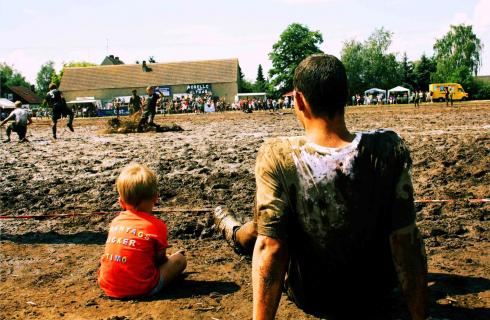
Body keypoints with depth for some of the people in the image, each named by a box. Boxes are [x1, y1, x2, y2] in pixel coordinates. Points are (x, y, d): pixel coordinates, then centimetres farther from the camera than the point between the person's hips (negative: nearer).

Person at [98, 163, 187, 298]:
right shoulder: (157, 225, -9)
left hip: (108, 287, 3)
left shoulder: (116, 221, 5)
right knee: (180, 259, 10)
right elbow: (160, 259, 2)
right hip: (139, 289, -3)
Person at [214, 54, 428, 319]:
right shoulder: (390, 149, -22)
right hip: (377, 298, 2)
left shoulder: (277, 157, -27)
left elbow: (269, 247, -26)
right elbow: (406, 240, -18)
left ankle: (235, 234, 58)